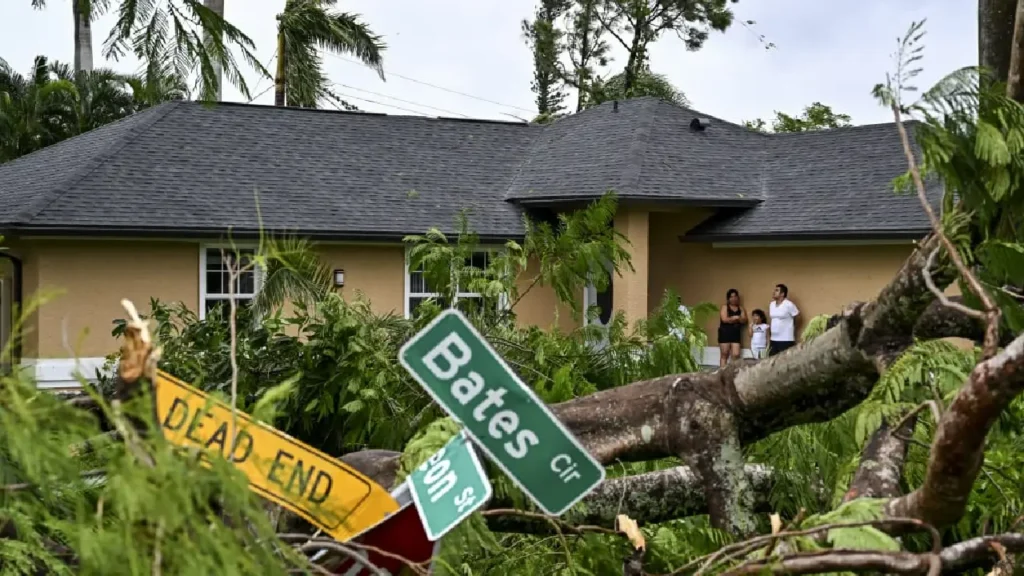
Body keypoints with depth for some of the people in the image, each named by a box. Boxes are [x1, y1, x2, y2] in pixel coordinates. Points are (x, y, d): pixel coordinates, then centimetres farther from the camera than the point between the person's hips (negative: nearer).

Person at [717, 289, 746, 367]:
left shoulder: (741, 309, 13)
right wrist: (735, 318, -8)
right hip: (725, 333, -4)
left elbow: (744, 320, -1)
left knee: (736, 355, -6)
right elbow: (724, 319, -14)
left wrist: (731, 319, -14)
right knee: (724, 355, -2)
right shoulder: (724, 307, 1)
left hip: (736, 334, 4)